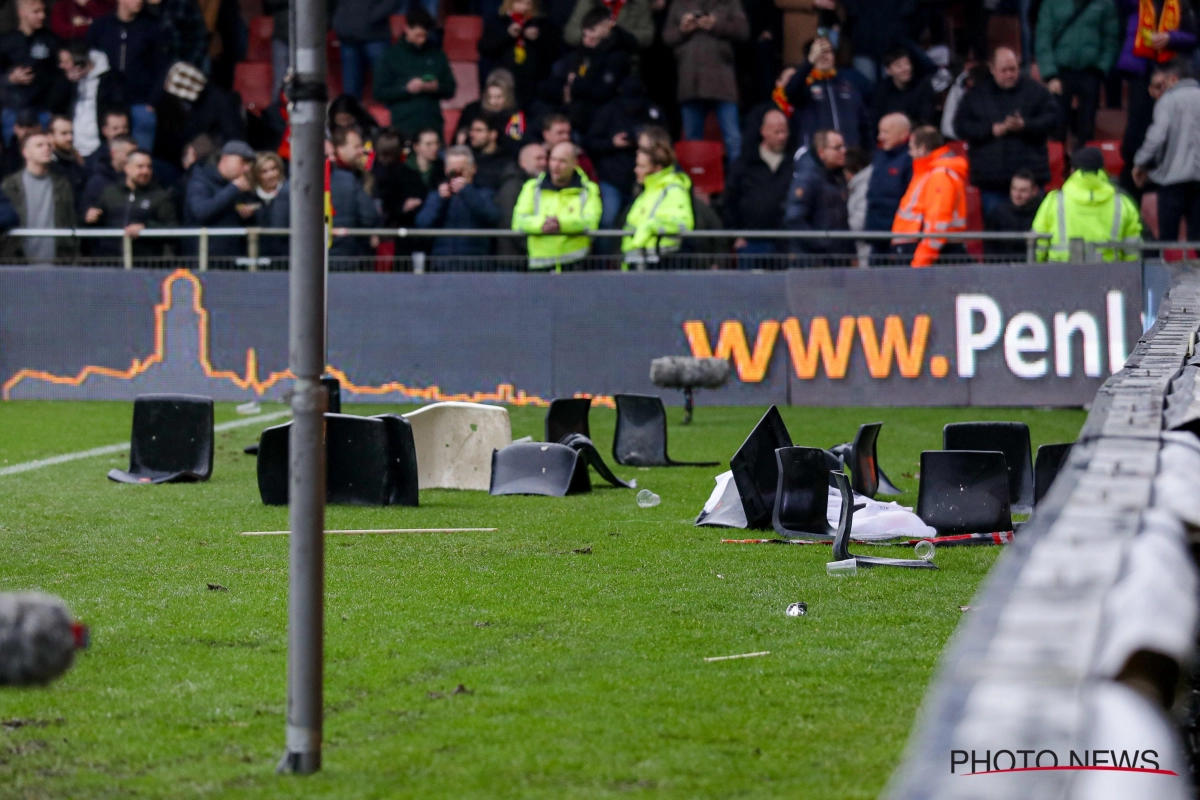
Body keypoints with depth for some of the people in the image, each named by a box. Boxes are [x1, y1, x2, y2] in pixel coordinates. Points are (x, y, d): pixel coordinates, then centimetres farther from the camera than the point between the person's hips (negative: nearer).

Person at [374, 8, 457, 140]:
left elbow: (450, 89, 14)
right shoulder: (391, 56, 3)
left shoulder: (436, 54, 10)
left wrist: (437, 88, -7)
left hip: (433, 125, 2)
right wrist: (406, 89, -13)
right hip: (404, 127, -2)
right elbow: (380, 93, 1)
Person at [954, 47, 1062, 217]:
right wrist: (991, 129, -11)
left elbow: (1053, 119, 0)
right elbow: (961, 125, 3)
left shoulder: (1035, 90, 5)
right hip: (990, 176, 1)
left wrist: (1025, 126, -16)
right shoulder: (976, 94, 9)